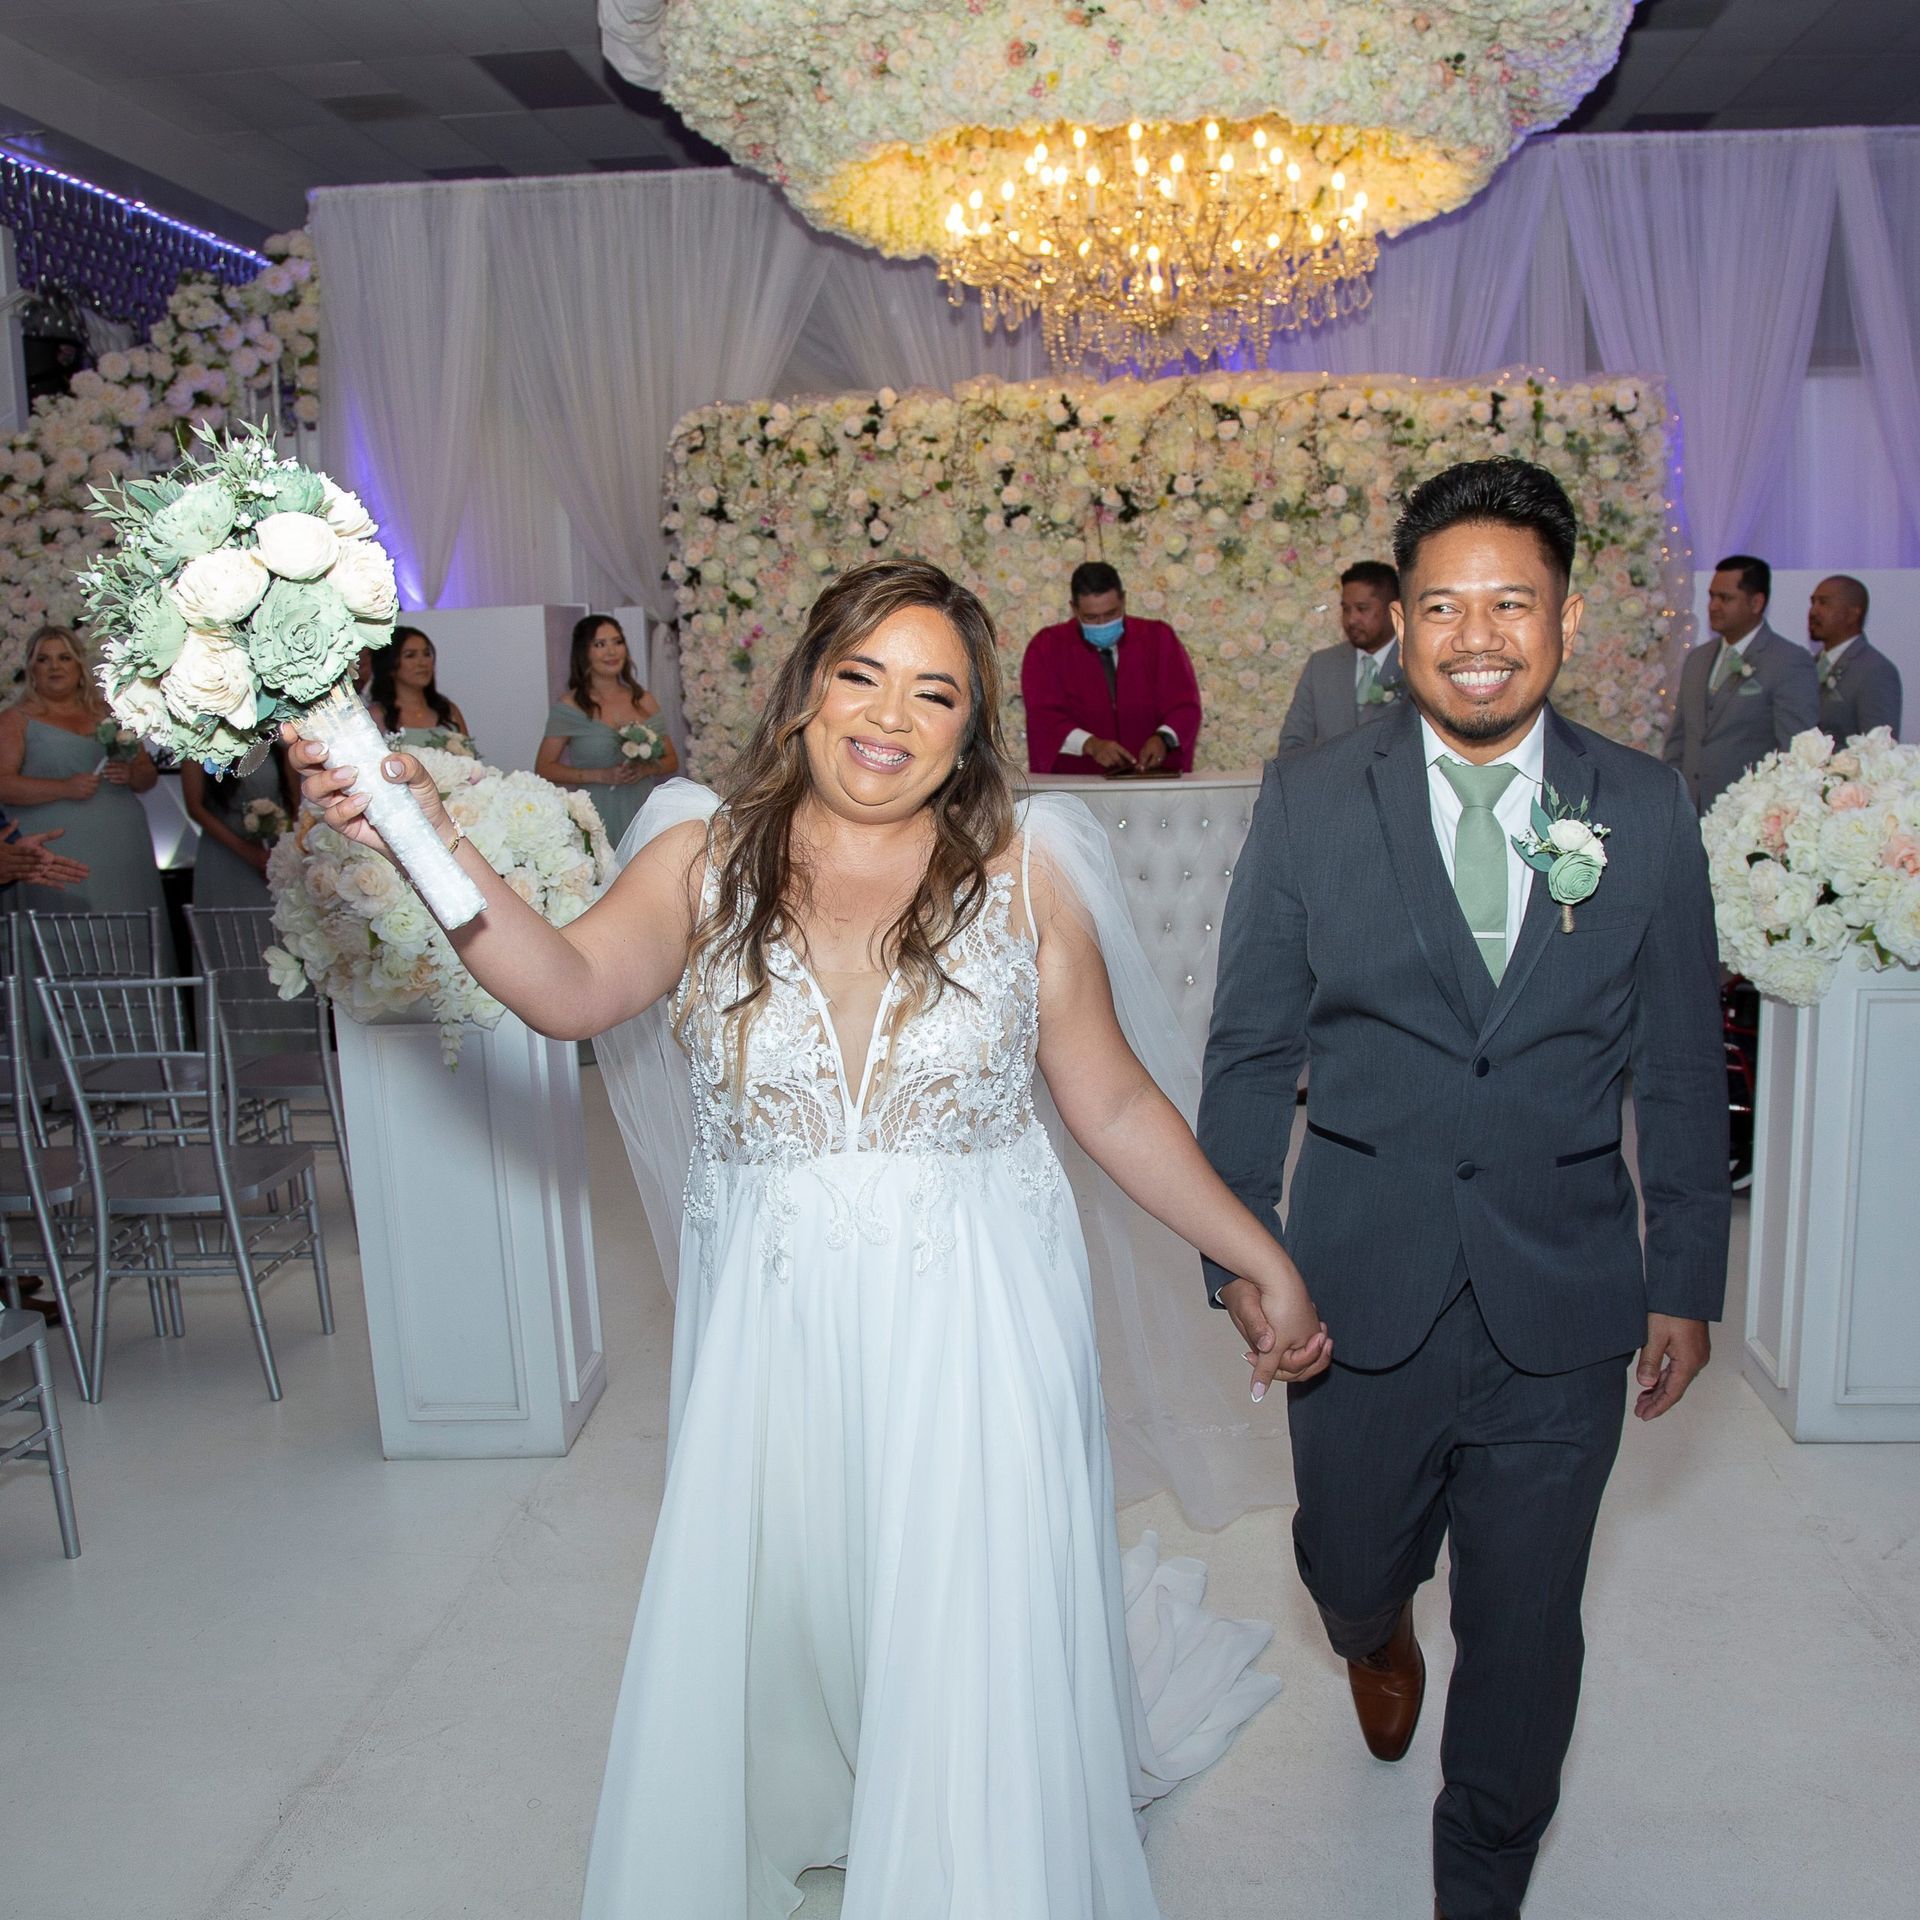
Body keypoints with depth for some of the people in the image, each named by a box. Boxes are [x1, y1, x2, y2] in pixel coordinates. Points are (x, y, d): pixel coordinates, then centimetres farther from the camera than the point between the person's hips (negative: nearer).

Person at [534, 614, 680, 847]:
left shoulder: (644, 701, 10)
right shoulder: (569, 706, 0)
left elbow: (671, 761, 16)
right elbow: (544, 768, -3)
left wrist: (646, 769, -5)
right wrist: (601, 776, -12)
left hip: (642, 815, 3)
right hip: (597, 822, -3)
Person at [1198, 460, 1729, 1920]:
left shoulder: (1647, 812, -2)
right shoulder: (1310, 803, -5)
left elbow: (1682, 1065, 4)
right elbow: (1251, 1050, 0)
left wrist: (1687, 1278, 5)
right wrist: (1241, 1249, -2)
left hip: (1565, 1303, 1)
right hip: (1364, 1287, 0)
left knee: (1527, 1625, 13)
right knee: (1352, 1565, 18)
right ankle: (1380, 1639, 58)